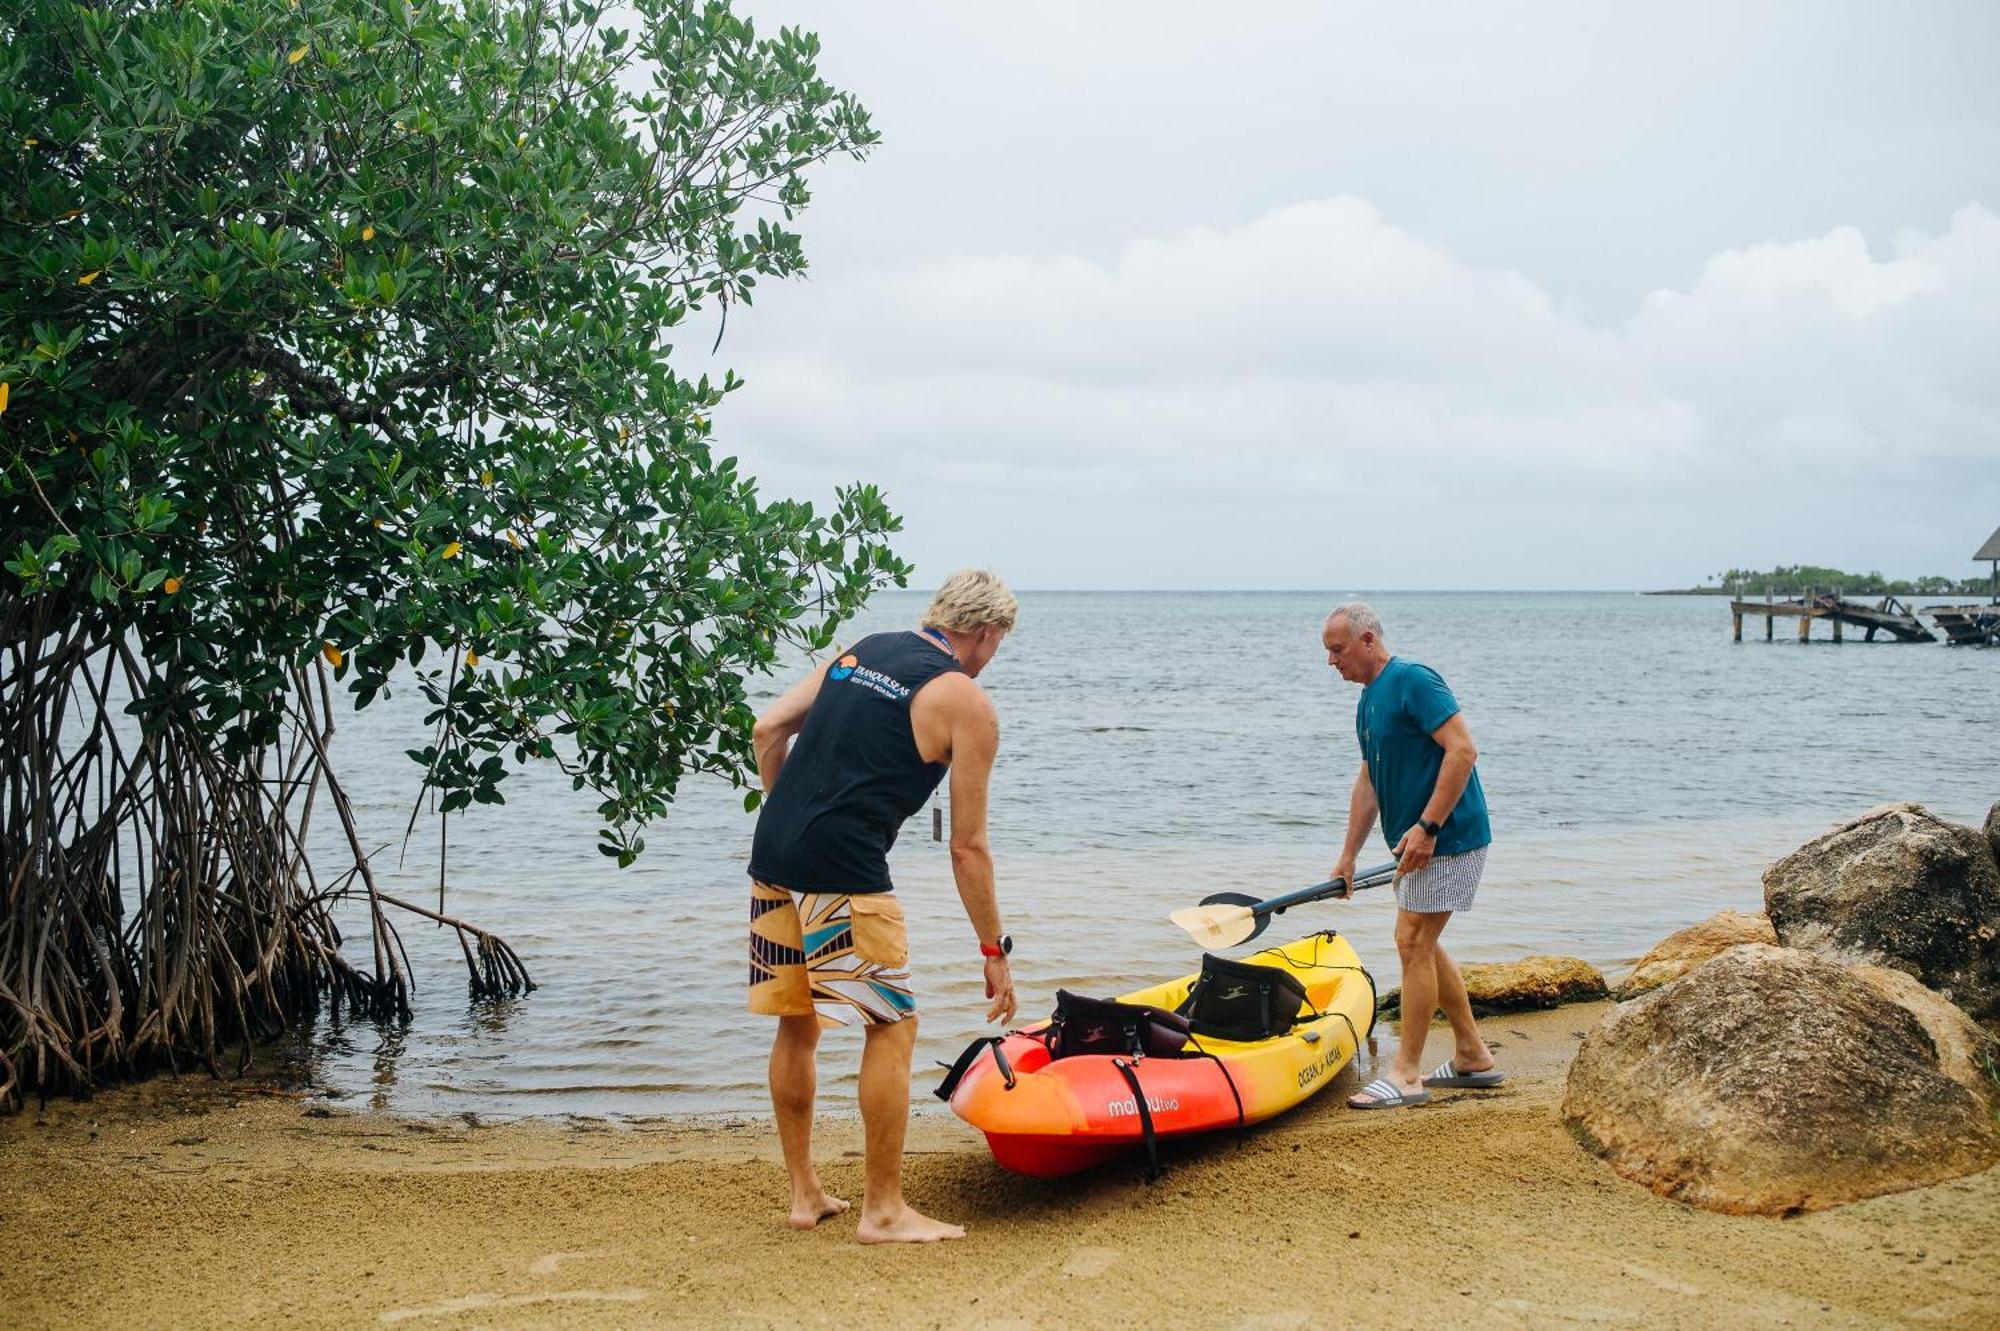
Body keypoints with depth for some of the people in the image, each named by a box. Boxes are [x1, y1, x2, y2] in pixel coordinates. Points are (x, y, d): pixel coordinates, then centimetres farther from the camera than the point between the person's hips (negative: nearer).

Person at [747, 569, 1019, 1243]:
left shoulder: (860, 650, 17)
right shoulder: (967, 704, -1)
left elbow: (767, 731, 13)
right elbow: (967, 848, -1)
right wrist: (994, 951, 7)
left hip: (771, 859, 7)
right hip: (844, 875, -7)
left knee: (797, 1025, 17)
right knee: (892, 1027, 4)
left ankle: (805, 1193, 27)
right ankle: (883, 1210, 8)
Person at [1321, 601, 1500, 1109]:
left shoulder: (1413, 681, -16)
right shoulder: (1369, 700, 14)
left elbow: (1463, 750, -24)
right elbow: (1369, 782, 20)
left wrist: (1426, 827, -26)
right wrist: (1348, 856, 18)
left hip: (1447, 838, -10)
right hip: (1419, 841, 10)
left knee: (1413, 944, -8)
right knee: (1420, 946, 14)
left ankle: (1406, 1074, -2)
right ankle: (1472, 1056, 24)